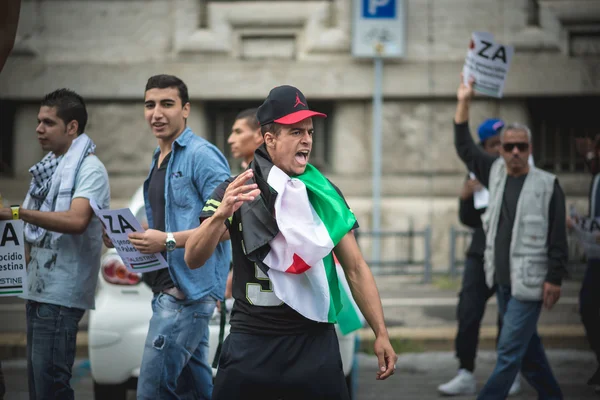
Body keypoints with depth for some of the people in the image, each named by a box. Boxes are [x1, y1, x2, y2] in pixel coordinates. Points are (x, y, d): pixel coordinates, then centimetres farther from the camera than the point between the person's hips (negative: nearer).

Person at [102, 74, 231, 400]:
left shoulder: (201, 155, -9)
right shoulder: (159, 160, 19)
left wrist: (169, 240, -21)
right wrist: (133, 237, 9)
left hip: (188, 289, -10)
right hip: (168, 288, 10)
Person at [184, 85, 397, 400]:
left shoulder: (325, 194, 5)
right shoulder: (236, 191, -1)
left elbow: (355, 268, 9)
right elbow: (193, 260, -12)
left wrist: (381, 334, 0)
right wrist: (220, 214, -31)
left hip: (315, 341, 2)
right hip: (252, 342, -1)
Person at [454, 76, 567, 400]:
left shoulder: (547, 185, -8)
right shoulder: (495, 173, 8)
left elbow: (558, 238, -9)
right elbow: (464, 147, 18)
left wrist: (554, 279, -13)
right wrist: (463, 103, 11)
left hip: (528, 283, -7)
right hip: (502, 280, 7)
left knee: (509, 351, -8)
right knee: (527, 347, 15)